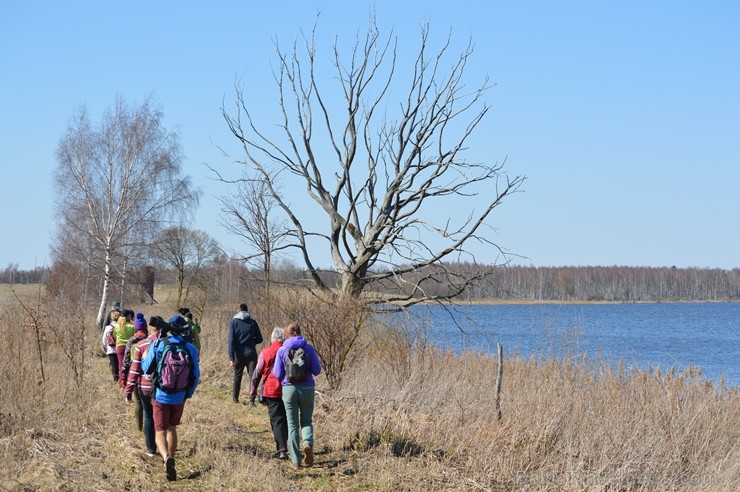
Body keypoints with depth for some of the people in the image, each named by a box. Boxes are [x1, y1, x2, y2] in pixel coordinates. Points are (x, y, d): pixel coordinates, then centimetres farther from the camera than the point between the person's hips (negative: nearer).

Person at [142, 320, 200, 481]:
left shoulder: (157, 344, -10)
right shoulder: (190, 348, -5)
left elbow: (146, 368, -4)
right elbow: (196, 375, 0)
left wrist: (145, 357, 18)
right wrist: (188, 393, 16)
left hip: (161, 395, -3)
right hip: (179, 397, 3)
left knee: (160, 432, -1)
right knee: (172, 429, 22)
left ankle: (167, 458, -29)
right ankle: (170, 466, 28)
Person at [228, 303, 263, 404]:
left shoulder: (234, 322, -1)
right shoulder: (253, 322, 2)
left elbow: (231, 340, -8)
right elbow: (259, 339, 6)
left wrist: (231, 357, -10)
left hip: (239, 354, 1)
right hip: (251, 353, -1)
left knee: (237, 376, 18)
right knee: (253, 376, -1)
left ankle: (235, 398, 29)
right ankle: (252, 399, -11)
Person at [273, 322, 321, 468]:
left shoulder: (282, 350, -1)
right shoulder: (309, 348, -1)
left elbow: (277, 374, 2)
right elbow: (317, 370, 0)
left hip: (289, 389, 0)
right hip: (307, 388, 0)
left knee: (292, 424, 7)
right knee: (307, 421, 15)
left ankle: (296, 460, 4)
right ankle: (308, 443, -16)